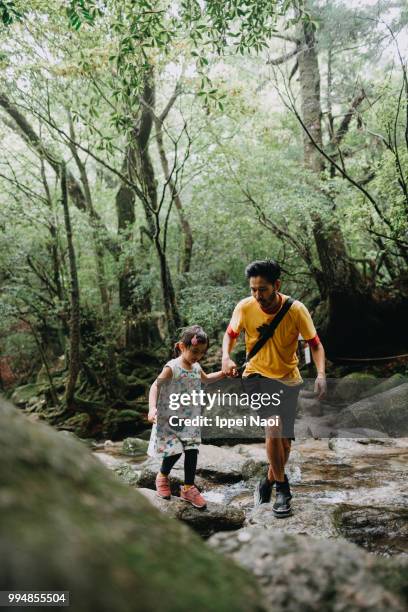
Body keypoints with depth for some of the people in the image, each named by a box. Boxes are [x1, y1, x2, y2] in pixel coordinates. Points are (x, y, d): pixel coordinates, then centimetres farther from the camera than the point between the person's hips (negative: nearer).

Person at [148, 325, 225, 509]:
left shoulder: (196, 367, 5)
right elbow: (155, 386, -21)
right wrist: (152, 408, -35)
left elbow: (206, 379, 27)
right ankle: (162, 477, 25)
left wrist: (224, 373, 16)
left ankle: (188, 488, 15)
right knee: (175, 451, -6)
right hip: (170, 419, -6)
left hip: (190, 419, 6)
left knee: (192, 450, 1)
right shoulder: (172, 367, -17)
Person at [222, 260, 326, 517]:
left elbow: (316, 344, -10)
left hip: (288, 378, 1)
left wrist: (321, 374, -26)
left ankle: (271, 479, 37)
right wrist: (226, 357, -17)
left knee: (284, 438, 8)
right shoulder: (245, 307, -15)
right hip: (257, 375, -1)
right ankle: (282, 486, -3)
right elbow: (230, 334, 2)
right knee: (274, 427, -23)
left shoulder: (296, 310, -18)